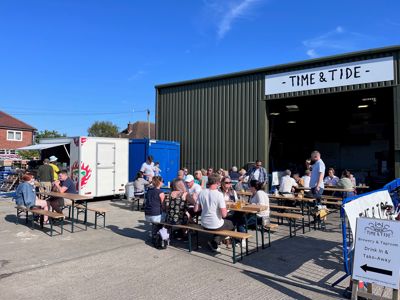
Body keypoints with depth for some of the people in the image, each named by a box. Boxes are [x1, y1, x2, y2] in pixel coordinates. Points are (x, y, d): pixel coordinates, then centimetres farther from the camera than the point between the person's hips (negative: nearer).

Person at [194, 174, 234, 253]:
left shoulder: (202, 192, -6)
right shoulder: (219, 194, -21)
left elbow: (196, 209, 1)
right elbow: (224, 214, -22)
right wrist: (225, 209, -1)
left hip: (204, 224, 6)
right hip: (215, 225, -6)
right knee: (231, 224, 26)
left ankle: (214, 243, 23)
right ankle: (214, 242, 17)